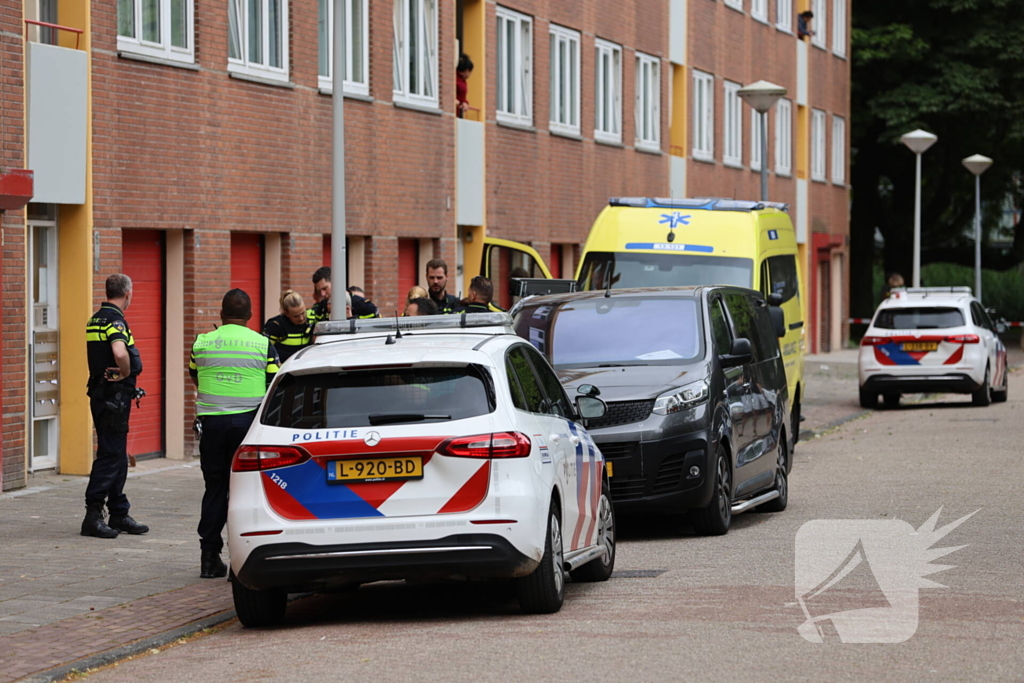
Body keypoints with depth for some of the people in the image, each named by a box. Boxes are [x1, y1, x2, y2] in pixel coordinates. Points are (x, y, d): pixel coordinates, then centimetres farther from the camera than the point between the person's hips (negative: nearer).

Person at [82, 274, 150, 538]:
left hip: (100, 394, 10)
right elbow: (120, 353, -34)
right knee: (110, 455, -8)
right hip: (115, 395, -10)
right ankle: (93, 515, -8)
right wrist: (126, 373, -16)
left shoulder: (95, 319, 14)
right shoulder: (115, 320, -16)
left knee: (117, 455, 14)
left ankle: (119, 514, 19)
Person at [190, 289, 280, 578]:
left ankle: (209, 557, 10)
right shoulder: (263, 345, -3)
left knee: (215, 488, 10)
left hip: (212, 421, 2)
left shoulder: (202, 343, 3)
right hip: (248, 421, -2)